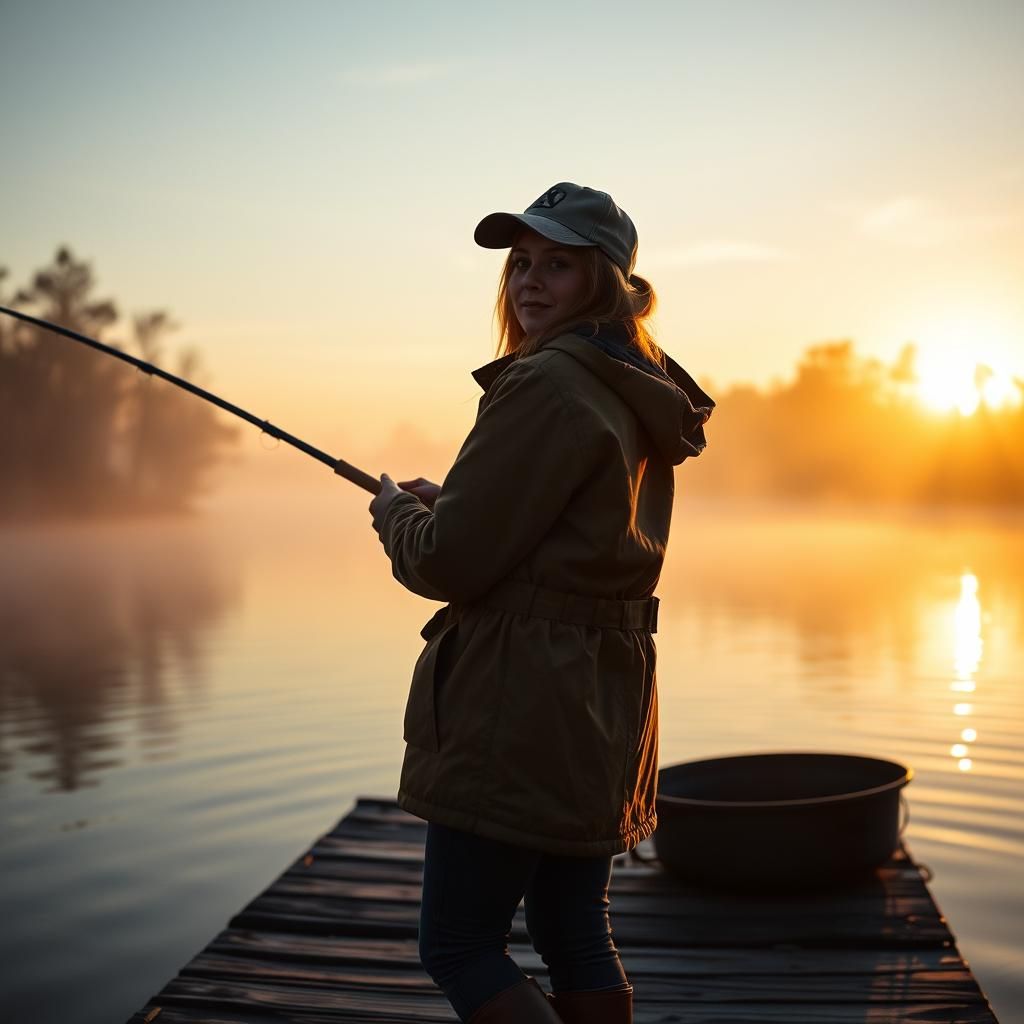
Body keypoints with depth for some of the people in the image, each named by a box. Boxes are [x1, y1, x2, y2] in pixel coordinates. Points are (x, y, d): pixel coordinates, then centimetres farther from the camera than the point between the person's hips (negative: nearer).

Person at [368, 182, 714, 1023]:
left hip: (521, 708, -10)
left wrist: (395, 511, 4)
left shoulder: (546, 385, -17)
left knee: (459, 946, 1)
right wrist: (447, 505, 16)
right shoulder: (643, 398, 13)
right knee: (575, 935, 17)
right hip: (601, 698, 10)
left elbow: (453, 564, -17)